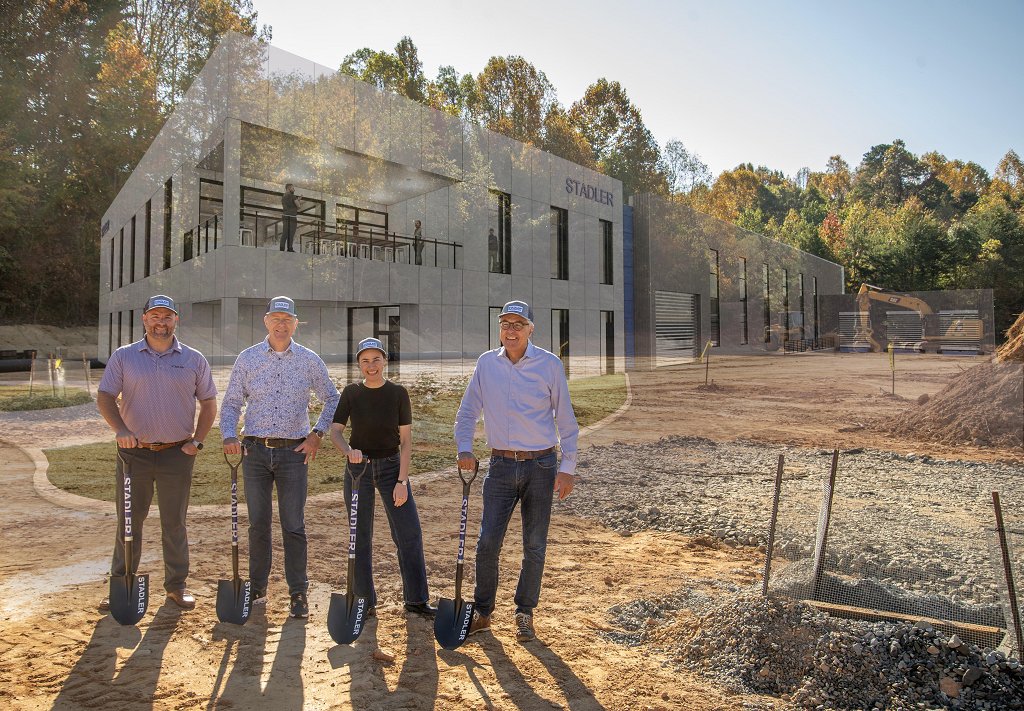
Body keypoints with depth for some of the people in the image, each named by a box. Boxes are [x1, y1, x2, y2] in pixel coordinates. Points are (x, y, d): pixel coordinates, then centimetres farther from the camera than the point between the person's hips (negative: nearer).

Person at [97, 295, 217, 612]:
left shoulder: (193, 359, 4)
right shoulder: (123, 356, 4)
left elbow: (209, 403, 8)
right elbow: (104, 398, -2)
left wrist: (197, 441, -2)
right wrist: (120, 429, -19)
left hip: (177, 454, 0)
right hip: (134, 452, 0)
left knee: (174, 523, 8)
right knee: (128, 522, 9)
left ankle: (176, 585, 20)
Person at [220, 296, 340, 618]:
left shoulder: (309, 360, 3)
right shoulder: (247, 358, 5)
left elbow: (332, 399, 11)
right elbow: (231, 403, 8)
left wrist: (317, 434, 0)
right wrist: (229, 436, -8)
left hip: (294, 452, -1)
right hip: (255, 451, 1)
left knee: (294, 526, 0)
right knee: (258, 524, 9)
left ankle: (298, 593, 10)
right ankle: (257, 588, 24)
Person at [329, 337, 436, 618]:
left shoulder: (398, 393, -5)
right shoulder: (351, 393, -2)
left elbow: (406, 440, -5)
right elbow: (335, 431, -5)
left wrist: (402, 481, -11)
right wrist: (349, 450, -27)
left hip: (391, 466, 0)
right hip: (358, 468, 1)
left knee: (410, 533, -3)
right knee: (360, 536, 7)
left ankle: (416, 599, 10)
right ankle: (365, 600, 21)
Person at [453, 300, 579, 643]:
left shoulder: (550, 364, -4)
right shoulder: (486, 363, 3)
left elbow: (566, 420, -1)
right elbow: (467, 411, 11)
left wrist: (567, 468, -5)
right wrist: (464, 447, -5)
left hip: (541, 466, -1)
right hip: (501, 466, 2)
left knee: (534, 546, 7)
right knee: (487, 542, 0)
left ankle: (525, 614, 25)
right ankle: (482, 612, 20)